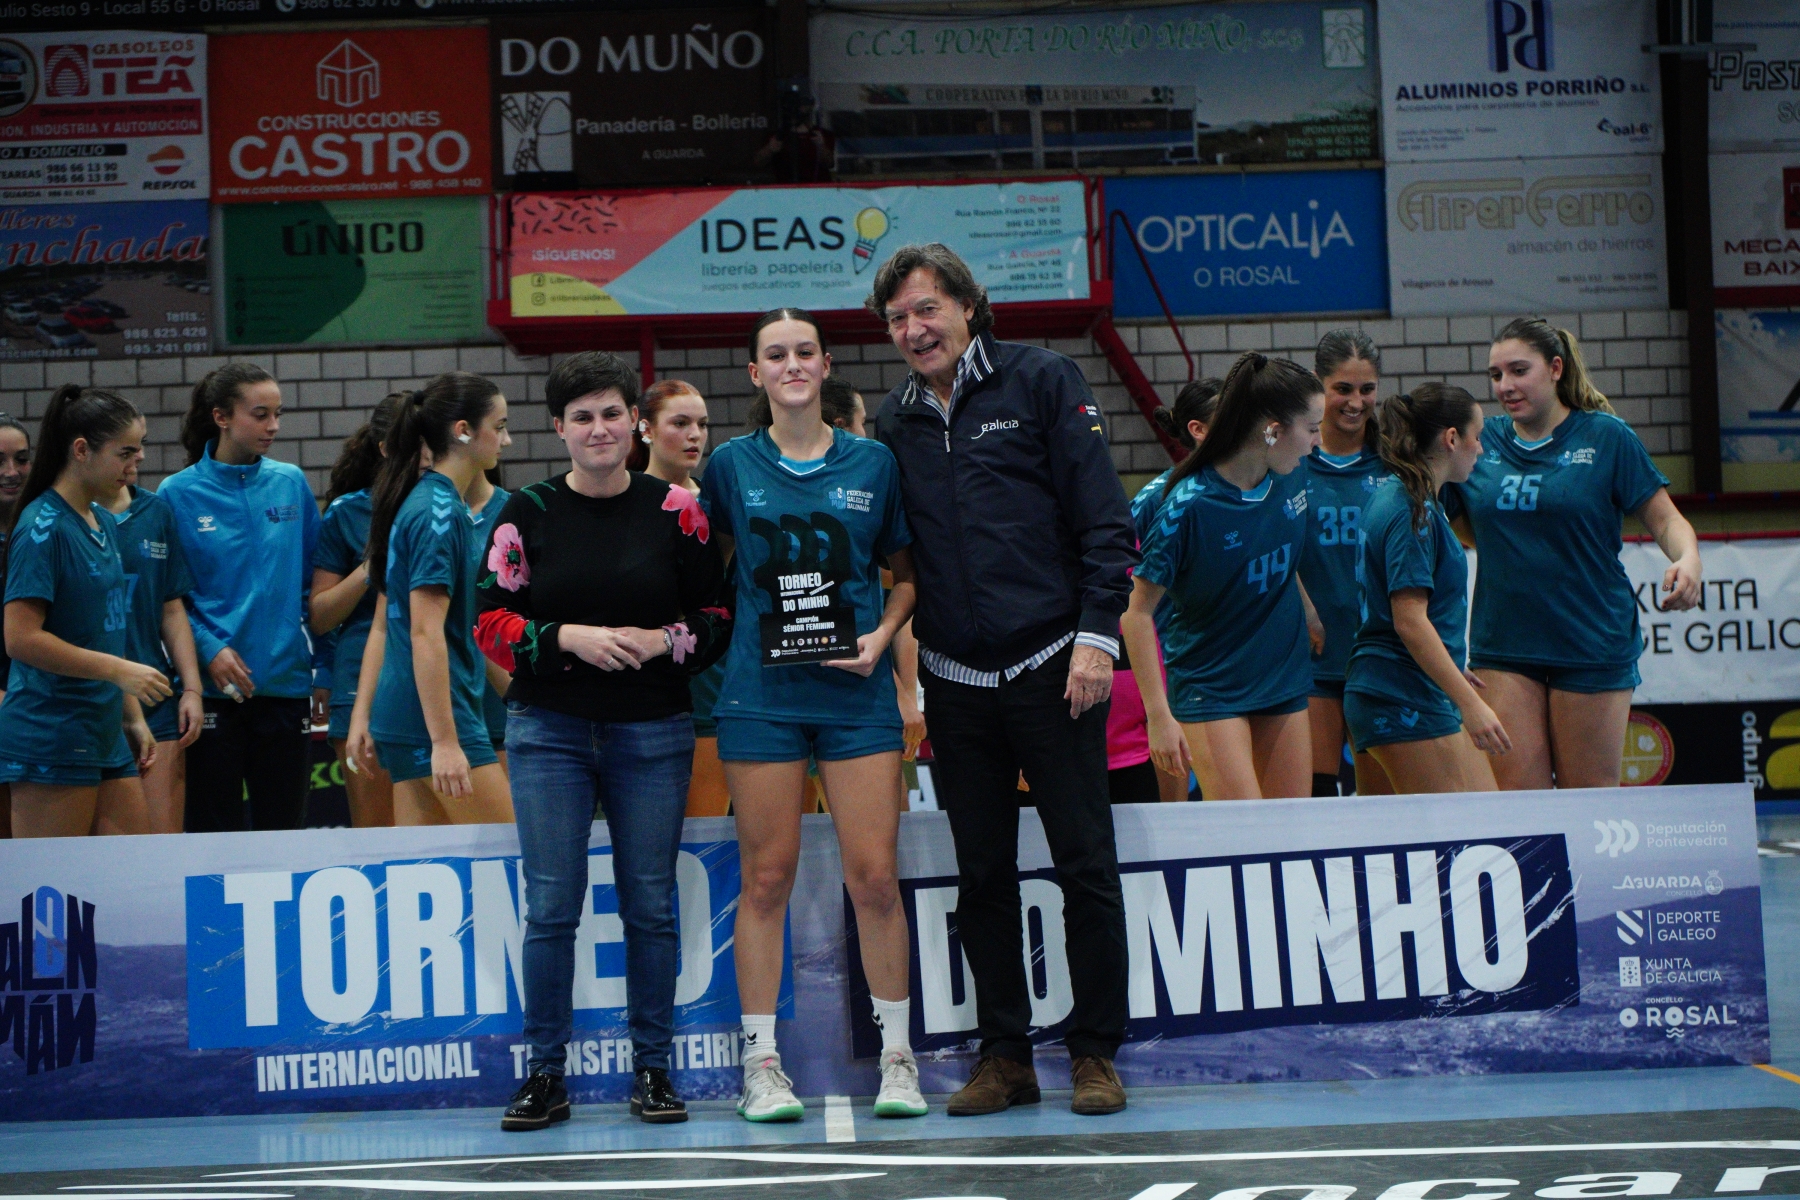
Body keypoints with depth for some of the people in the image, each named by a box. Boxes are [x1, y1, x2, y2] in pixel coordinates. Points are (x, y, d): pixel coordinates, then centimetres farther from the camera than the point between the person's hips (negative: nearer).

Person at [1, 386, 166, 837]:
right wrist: (119, 670, -20)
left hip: (105, 736, 9)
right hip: (51, 740, -9)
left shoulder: (104, 524, 14)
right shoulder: (43, 526, -12)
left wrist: (132, 716, 19)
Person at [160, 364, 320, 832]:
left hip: (287, 684, 3)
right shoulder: (178, 494, -2)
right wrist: (209, 650, -16)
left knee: (285, 832, 7)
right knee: (214, 834, 1)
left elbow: (314, 579, 12)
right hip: (213, 688, -3)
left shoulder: (291, 483, 7)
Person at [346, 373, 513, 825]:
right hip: (439, 718, -10)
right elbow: (426, 634, -20)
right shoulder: (439, 512, -14)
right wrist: (445, 742, -22)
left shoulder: (421, 503, 16)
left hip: (403, 720, 10)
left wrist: (363, 715, 19)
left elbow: (384, 624, 18)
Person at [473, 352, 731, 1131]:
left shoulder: (675, 510, 4)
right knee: (551, 904, -3)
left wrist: (663, 641, -12)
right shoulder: (527, 513, 3)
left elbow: (718, 618, 7)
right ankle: (544, 1073, 5)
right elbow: (492, 622, 2)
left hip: (652, 731, 0)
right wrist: (569, 638, -13)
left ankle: (652, 1067, 13)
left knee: (651, 902, 2)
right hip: (549, 729, 0)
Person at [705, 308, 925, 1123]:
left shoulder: (873, 463, 6)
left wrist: (882, 634, -3)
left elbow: (907, 572, 12)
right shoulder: (732, 465, 5)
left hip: (856, 690, 0)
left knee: (873, 873, -3)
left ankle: (896, 1053, 9)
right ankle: (761, 1061, 9)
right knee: (767, 874, 0)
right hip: (760, 693, 0)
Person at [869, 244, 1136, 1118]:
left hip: (1051, 667, -4)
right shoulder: (893, 423, 11)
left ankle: (1096, 1053, 8)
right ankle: (1004, 1054, 16)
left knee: (1086, 865, -1)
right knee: (982, 875, 8)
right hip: (955, 680, 4)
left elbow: (1103, 515, -5)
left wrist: (1095, 633, -12)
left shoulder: (1040, 382, -1)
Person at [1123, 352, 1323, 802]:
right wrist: (1159, 715, -18)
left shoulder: (1292, 478, -4)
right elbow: (1137, 612, -16)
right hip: (1211, 692, -6)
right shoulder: (1188, 505, -21)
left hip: (1286, 681, 6)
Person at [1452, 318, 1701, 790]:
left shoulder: (1606, 437, -2)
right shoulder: (1481, 442, 7)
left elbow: (1665, 520, 0)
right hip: (1503, 649, 2)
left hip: (1593, 643, -2)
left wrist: (1687, 559, -20)